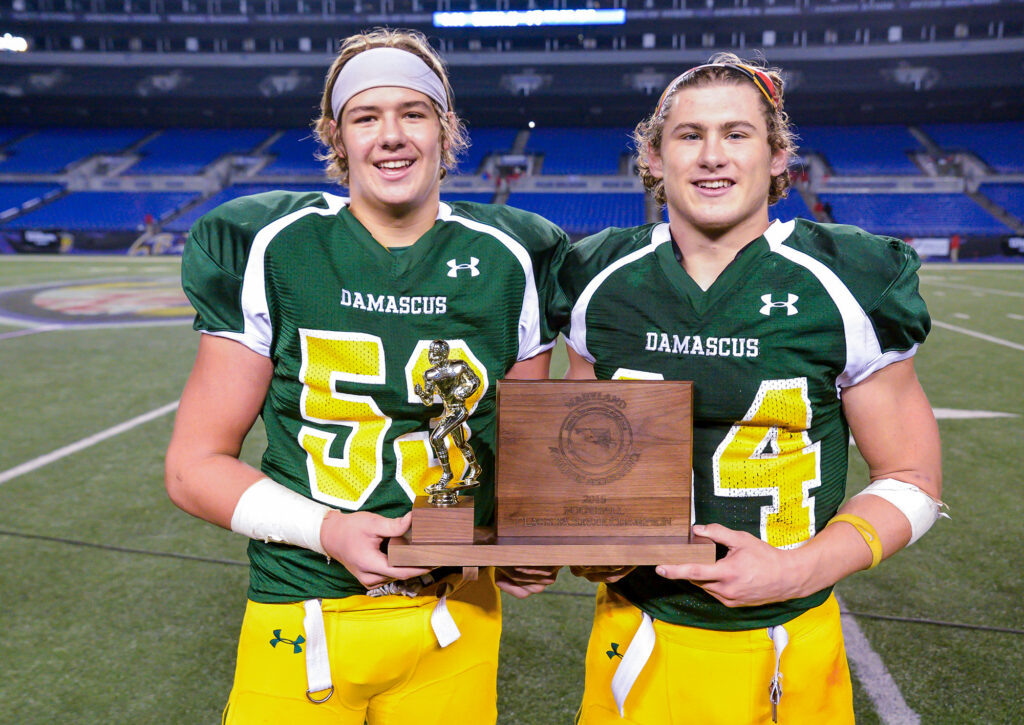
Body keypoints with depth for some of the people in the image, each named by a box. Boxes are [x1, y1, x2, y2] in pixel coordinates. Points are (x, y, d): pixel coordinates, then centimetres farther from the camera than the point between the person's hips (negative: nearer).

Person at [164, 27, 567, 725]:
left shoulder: (509, 261, -2)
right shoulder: (270, 250, -7)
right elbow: (195, 465, -3)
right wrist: (327, 530, -17)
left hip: (453, 620, 2)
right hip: (302, 622, -1)